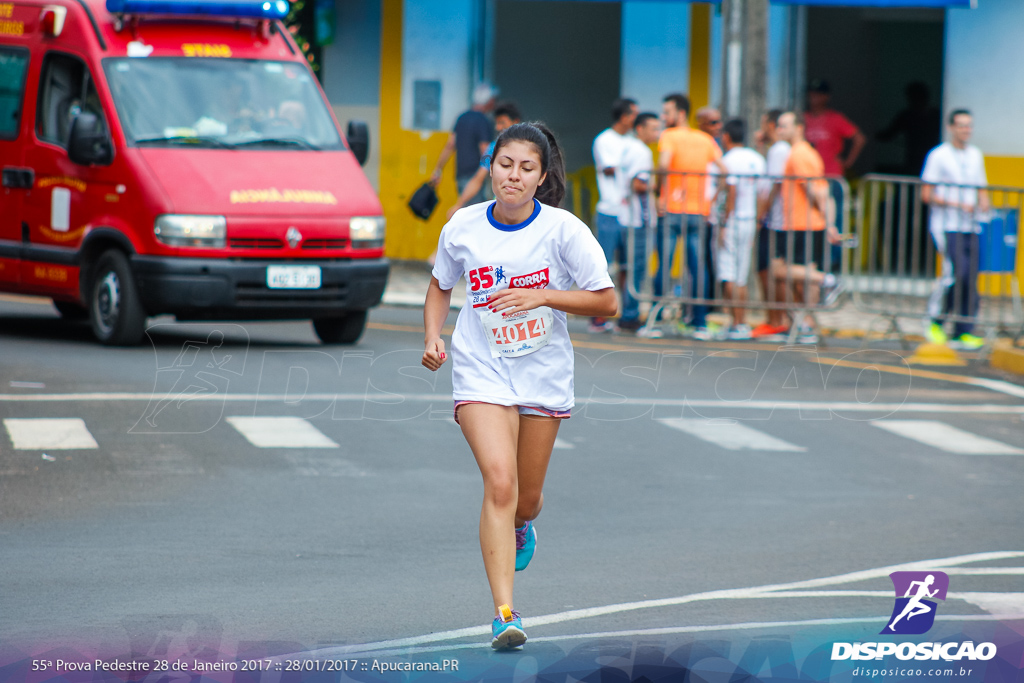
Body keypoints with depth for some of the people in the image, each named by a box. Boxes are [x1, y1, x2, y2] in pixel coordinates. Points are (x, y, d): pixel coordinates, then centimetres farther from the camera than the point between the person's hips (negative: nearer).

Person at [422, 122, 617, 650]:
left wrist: (541, 296, -20)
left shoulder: (563, 229, -11)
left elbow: (607, 302, -9)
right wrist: (432, 336, -2)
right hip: (481, 373, -1)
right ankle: (504, 613, -21)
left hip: (543, 375, 1)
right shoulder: (462, 228, -5)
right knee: (499, 482, -20)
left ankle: (520, 528, 53)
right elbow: (441, 285, 14)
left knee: (526, 497, 13)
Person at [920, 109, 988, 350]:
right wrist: (957, 204, -14)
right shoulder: (938, 156, -2)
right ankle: (936, 319, -1)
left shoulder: (976, 156, 16)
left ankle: (964, 331, 5)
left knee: (971, 278, 0)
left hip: (971, 227, 6)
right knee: (956, 271, -19)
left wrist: (984, 202, 1)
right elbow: (926, 195, -5)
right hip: (946, 227, -6)